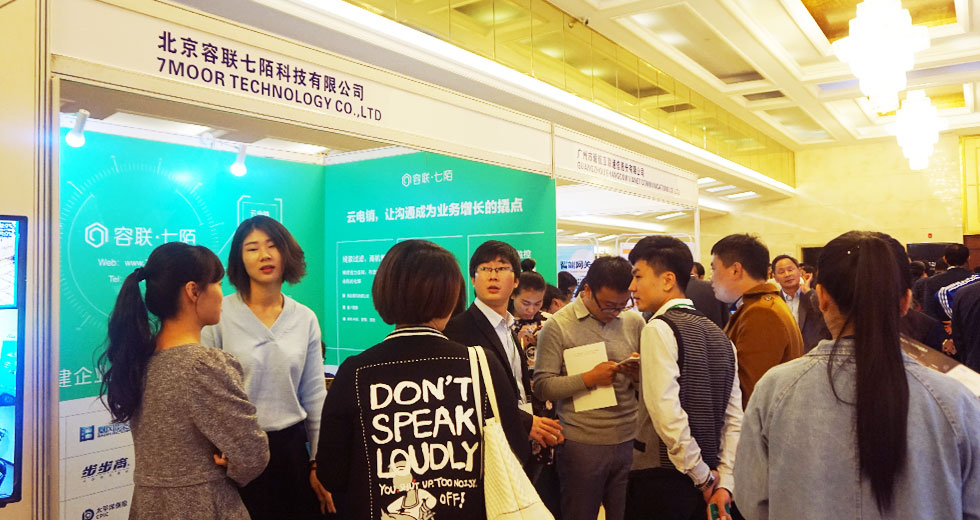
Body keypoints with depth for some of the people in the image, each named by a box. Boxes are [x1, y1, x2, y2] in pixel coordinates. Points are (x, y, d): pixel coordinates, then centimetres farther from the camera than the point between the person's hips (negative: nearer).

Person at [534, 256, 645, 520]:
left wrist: (640, 371, -11)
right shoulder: (558, 325, -5)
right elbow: (542, 387, -9)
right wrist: (588, 379, -20)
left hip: (630, 440, 3)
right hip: (581, 446, -3)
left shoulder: (634, 321, 5)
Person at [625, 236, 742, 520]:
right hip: (704, 480, 7)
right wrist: (723, 484, 4)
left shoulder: (659, 329, -14)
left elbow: (667, 413, -22)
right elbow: (735, 419, 6)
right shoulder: (719, 335, 9)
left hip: (661, 478, -7)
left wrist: (703, 476, -12)